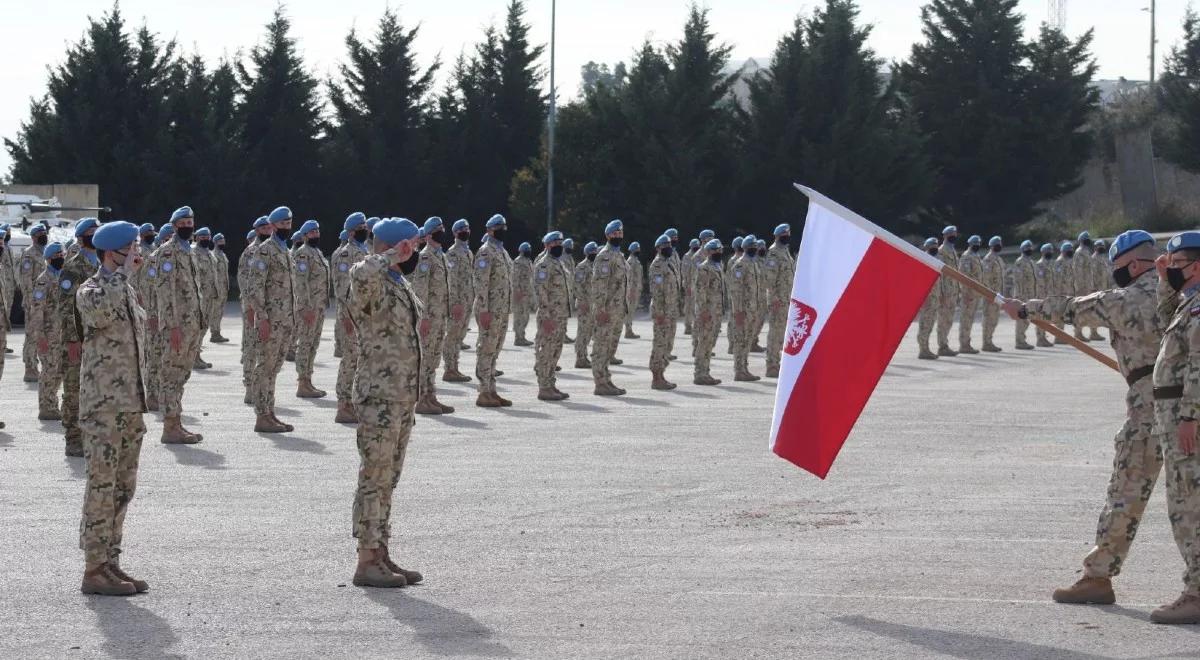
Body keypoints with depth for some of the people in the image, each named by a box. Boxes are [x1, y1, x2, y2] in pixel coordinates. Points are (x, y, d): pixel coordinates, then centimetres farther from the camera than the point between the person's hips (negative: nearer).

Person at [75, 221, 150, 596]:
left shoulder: (126, 291, 16)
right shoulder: (90, 290, -10)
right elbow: (101, 312, -36)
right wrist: (124, 273, -23)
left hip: (130, 406, 8)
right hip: (102, 407, -8)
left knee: (122, 488, 11)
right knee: (102, 488, -6)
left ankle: (110, 563, 17)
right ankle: (94, 571, -2)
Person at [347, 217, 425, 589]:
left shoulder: (401, 286, 15)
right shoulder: (372, 285, -14)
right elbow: (361, 275, -42)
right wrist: (393, 256, -27)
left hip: (403, 396, 9)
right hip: (379, 395, -9)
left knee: (387, 480, 12)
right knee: (374, 479, -6)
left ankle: (381, 557, 18)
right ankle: (366, 564, -3)